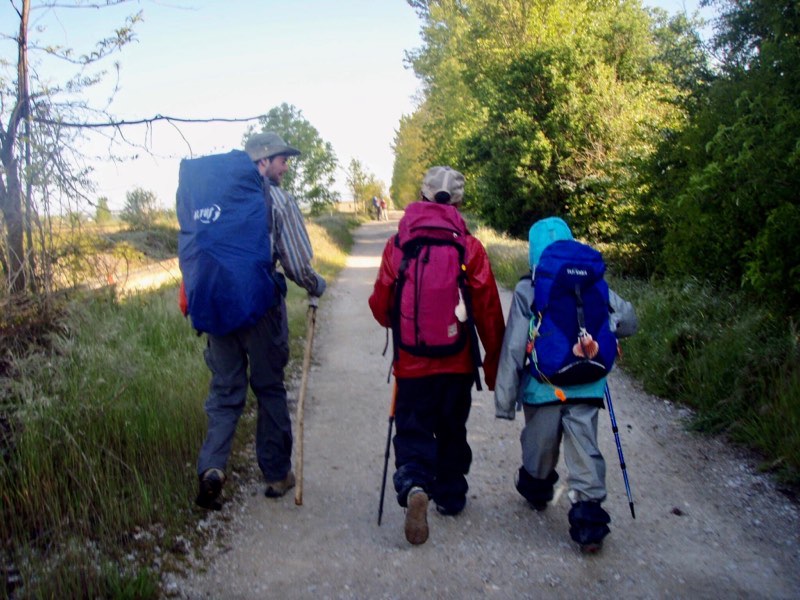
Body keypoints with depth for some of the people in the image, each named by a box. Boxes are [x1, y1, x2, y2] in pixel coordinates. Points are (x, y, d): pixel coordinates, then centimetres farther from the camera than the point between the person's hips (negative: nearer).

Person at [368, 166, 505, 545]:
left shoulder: (398, 244, -7)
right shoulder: (470, 248, -9)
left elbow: (380, 305, -1)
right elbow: (488, 312, -6)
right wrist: (494, 363, 6)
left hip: (411, 361, -1)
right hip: (457, 362, 1)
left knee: (413, 431, 9)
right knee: (452, 431, 19)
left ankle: (414, 485, -15)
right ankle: (450, 496, 31)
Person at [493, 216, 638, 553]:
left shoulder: (527, 292, -8)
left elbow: (513, 349, -9)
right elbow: (627, 321, 7)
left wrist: (504, 399, -4)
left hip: (542, 388, -1)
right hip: (586, 387, 1)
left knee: (539, 447, 20)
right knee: (585, 453, 6)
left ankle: (536, 490, 45)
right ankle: (589, 523, 4)